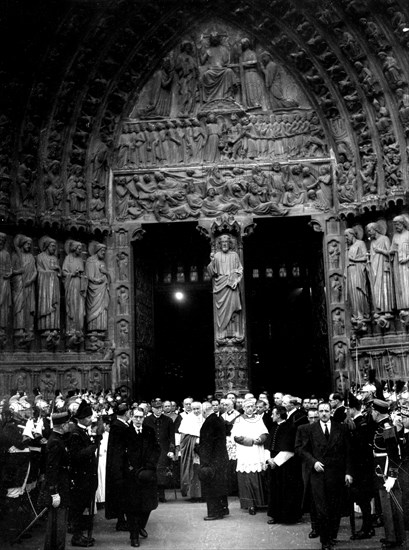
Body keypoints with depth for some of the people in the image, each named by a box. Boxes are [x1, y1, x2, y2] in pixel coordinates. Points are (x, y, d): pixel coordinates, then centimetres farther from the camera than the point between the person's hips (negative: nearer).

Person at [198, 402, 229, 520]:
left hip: (212, 460, -9)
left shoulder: (209, 423, -20)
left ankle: (214, 512, 6)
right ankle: (223, 509, 27)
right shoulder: (219, 420, 7)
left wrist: (205, 463, -19)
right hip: (222, 458, 9)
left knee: (211, 486, 0)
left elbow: (207, 444, -21)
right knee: (220, 484, 18)